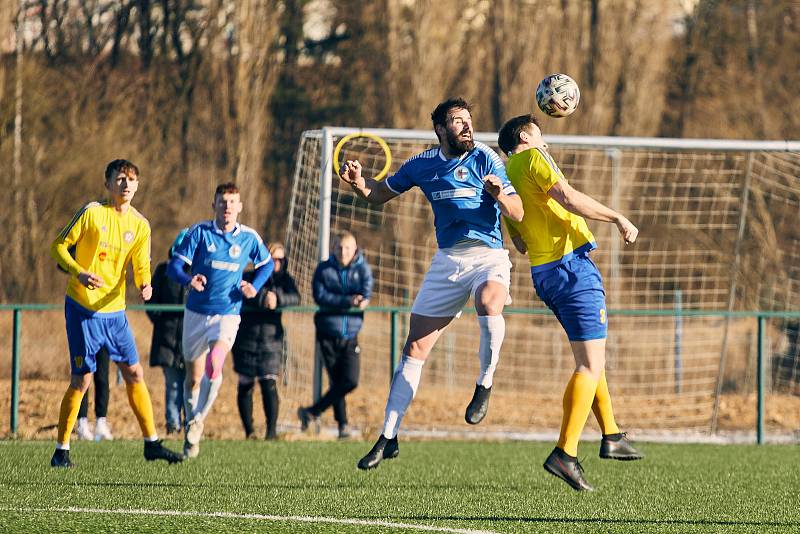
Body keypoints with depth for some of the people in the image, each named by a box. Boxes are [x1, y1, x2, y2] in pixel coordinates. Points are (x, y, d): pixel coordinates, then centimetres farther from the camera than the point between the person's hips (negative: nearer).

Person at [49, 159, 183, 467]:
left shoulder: (140, 225, 6)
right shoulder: (92, 213, -8)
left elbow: (140, 265, 4)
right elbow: (58, 246, -6)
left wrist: (144, 285, -19)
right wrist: (79, 273, -22)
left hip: (115, 310, 5)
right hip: (82, 307, -5)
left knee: (134, 373, 6)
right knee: (81, 380, -6)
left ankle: (151, 443, 15)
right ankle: (61, 450, 5)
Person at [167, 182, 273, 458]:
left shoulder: (249, 237, 0)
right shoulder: (199, 232, -5)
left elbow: (267, 264, 18)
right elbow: (174, 266, -10)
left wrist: (254, 286, -1)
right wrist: (189, 280, -32)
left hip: (228, 314, -1)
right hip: (196, 312, 1)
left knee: (214, 363, -27)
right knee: (193, 377, 9)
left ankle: (198, 419, -9)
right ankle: (192, 434, 29)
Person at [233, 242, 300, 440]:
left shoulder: (285, 280, 7)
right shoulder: (249, 277, 0)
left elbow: (295, 298, -12)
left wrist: (278, 298, -30)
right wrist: (263, 299, -34)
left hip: (271, 340, 0)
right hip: (246, 340, 0)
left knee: (269, 384, -14)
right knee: (245, 386, 5)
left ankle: (272, 429, -13)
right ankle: (249, 431, 17)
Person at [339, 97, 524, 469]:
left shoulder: (484, 159, -5)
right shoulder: (421, 165, 6)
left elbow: (517, 213, -9)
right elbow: (378, 195, 20)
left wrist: (499, 194, -30)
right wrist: (357, 181, -1)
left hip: (488, 255, -4)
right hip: (447, 260, 4)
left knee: (489, 303, -38)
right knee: (415, 347, 1)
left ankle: (485, 384, -14)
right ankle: (388, 437, 8)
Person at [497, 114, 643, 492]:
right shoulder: (533, 158, -4)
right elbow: (568, 198, -18)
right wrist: (618, 219, -11)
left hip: (543, 273, 9)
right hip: (572, 264, -9)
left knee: (592, 359, 24)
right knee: (591, 365, -10)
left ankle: (611, 436, 28)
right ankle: (565, 454, -18)